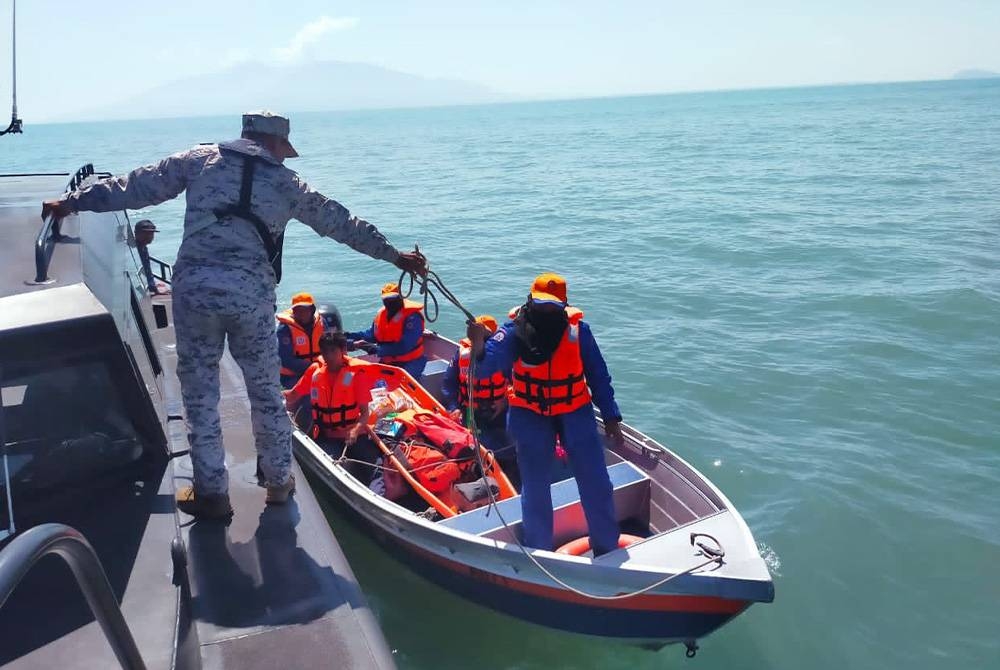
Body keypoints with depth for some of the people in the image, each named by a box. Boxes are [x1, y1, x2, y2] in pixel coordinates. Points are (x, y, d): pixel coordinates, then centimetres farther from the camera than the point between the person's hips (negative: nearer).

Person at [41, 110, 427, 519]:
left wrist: (74, 202, 22)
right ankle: (279, 481, 27)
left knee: (199, 391, 10)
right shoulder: (286, 182, 13)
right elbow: (341, 222, 19)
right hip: (252, 294, 0)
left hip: (193, 287, 0)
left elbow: (136, 187, 12)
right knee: (266, 389, 14)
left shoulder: (201, 159, 12)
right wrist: (394, 255, 28)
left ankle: (211, 492, 17)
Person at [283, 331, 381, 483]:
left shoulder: (356, 372, -6)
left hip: (354, 437, -2)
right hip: (326, 438, 2)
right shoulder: (315, 370, 5)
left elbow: (364, 412, -8)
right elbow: (293, 395, 16)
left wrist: (356, 430, -28)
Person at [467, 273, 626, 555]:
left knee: (596, 483, 4)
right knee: (535, 489, 5)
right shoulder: (515, 331, -16)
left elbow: (598, 375, -2)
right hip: (531, 415, -1)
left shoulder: (577, 330, -13)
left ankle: (607, 549, 24)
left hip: (575, 412, 1)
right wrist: (479, 347, -53)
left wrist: (611, 417, 0)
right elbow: (487, 366, -31)